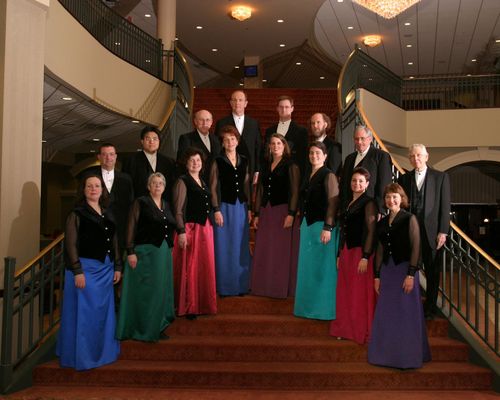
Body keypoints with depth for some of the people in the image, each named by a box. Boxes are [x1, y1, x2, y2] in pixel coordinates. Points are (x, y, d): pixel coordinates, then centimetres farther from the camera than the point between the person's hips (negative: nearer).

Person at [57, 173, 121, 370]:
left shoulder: (107, 214, 11)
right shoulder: (77, 214, -7)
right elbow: (71, 244, -12)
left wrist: (117, 267, 9)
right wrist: (77, 271, -18)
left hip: (105, 268, 6)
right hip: (86, 267, -6)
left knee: (104, 312, 13)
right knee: (84, 313, 0)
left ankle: (102, 352, 27)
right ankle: (81, 356, 11)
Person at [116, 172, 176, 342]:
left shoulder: (166, 205, 14)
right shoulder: (141, 202, -4)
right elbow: (131, 228, -9)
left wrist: (169, 250, 12)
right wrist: (130, 251, -17)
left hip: (164, 253, 6)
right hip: (145, 252, -6)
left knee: (161, 291, 9)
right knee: (145, 292, -1)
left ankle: (157, 328, 20)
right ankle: (143, 330, 8)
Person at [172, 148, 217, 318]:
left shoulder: (203, 182, 15)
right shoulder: (183, 182, -6)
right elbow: (178, 210, -11)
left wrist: (209, 227, 12)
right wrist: (181, 232, -19)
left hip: (205, 228, 7)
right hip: (190, 229, -7)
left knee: (205, 267, 10)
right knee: (189, 268, -2)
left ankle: (203, 304, 21)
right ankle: (188, 307, 8)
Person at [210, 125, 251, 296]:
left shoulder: (244, 161, 9)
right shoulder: (218, 162, -2)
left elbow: (247, 186, 11)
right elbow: (213, 188, -3)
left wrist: (249, 208, 6)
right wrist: (216, 210, -10)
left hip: (241, 207, 4)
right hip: (225, 207, -3)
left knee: (241, 247, 7)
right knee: (224, 248, 1)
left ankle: (241, 285, 17)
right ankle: (225, 286, 11)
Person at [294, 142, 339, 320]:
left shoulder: (329, 176, -9)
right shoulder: (308, 176, 14)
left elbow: (333, 203, -14)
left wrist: (328, 228, -20)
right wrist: (303, 224, 14)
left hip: (322, 225, -8)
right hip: (307, 225, 8)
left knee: (322, 267, -2)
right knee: (307, 267, 12)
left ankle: (324, 308, 8)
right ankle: (309, 305, 22)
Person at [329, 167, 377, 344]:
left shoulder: (369, 203, -7)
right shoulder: (348, 204, 15)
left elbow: (371, 231, -13)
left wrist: (365, 257, -19)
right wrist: (339, 255, 13)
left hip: (360, 252, -7)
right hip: (346, 251, 7)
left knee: (361, 293, 0)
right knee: (345, 293, 11)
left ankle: (362, 332, 10)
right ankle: (346, 329, 22)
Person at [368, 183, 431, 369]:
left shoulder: (409, 219, -5)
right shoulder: (382, 223, 11)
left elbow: (416, 247, -10)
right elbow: (380, 250, 12)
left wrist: (411, 274, -16)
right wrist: (377, 275, 8)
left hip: (404, 268, -5)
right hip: (387, 271, 5)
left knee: (406, 313, 1)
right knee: (385, 314, 8)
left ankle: (408, 356, 12)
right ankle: (388, 354, 20)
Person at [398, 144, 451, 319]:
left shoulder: (440, 177, 3)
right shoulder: (404, 179, 9)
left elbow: (445, 206, 0)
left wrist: (443, 231, -7)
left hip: (432, 231, -1)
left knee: (432, 271, 8)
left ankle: (430, 306, 21)